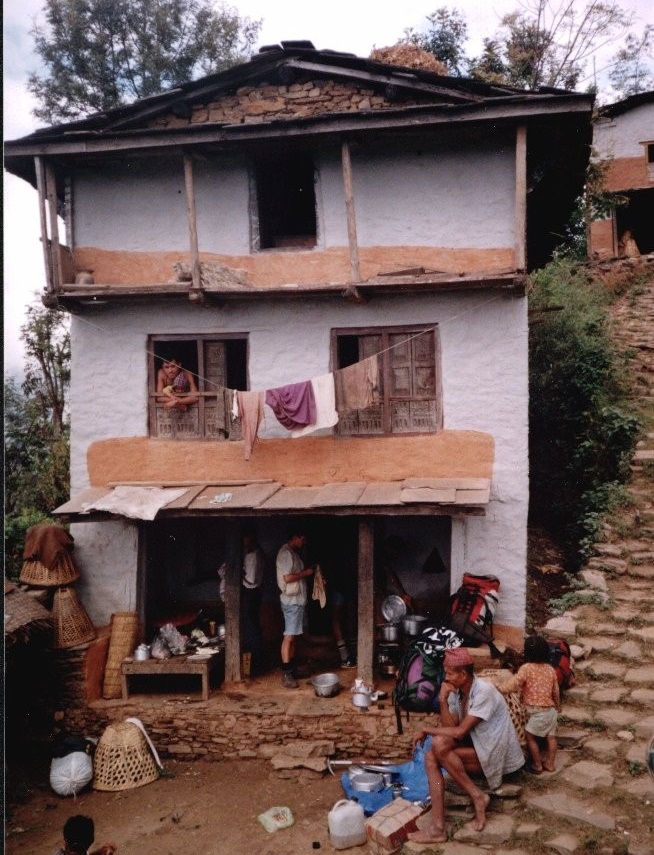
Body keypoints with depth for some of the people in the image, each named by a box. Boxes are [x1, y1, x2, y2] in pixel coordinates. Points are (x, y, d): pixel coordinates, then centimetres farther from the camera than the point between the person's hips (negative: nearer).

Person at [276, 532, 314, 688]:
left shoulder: (293, 552, 16)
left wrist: (306, 572, 8)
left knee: (293, 636, 13)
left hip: (297, 600, 10)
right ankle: (286, 675, -7)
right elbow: (287, 577, -22)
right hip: (291, 601, -10)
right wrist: (306, 572, -13)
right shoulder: (286, 553, -15)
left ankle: (291, 669, 20)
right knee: (289, 637, -8)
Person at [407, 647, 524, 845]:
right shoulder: (456, 692, 3)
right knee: (431, 757, -15)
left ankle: (477, 796, -12)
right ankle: (438, 827, -19)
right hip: (476, 747, 8)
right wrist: (443, 700, -17)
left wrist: (426, 730, -13)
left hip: (495, 753, -8)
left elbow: (459, 732, -24)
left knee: (440, 745, -26)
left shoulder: (484, 692, -23)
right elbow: (450, 727, -4)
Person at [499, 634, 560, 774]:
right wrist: (558, 706, 29)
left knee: (529, 736, 8)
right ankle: (550, 763, 25)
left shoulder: (526, 668, -15)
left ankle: (537, 765, 14)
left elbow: (514, 683, -22)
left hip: (538, 711, -7)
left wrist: (500, 689, -12)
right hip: (551, 710, 7)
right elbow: (556, 691, 14)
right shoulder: (551, 669, 5)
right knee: (550, 737, 16)